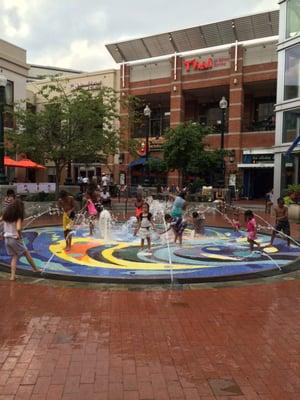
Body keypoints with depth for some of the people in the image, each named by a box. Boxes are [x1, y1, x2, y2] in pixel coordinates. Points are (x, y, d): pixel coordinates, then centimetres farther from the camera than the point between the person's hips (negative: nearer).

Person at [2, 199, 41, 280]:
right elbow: (18, 228, -27)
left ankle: (12, 275, 7)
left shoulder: (6, 215, 5)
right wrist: (19, 236, -11)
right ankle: (35, 269, 25)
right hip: (15, 239, -6)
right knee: (27, 253, 13)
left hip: (7, 239, 6)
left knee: (14, 257, 14)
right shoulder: (18, 217, -15)